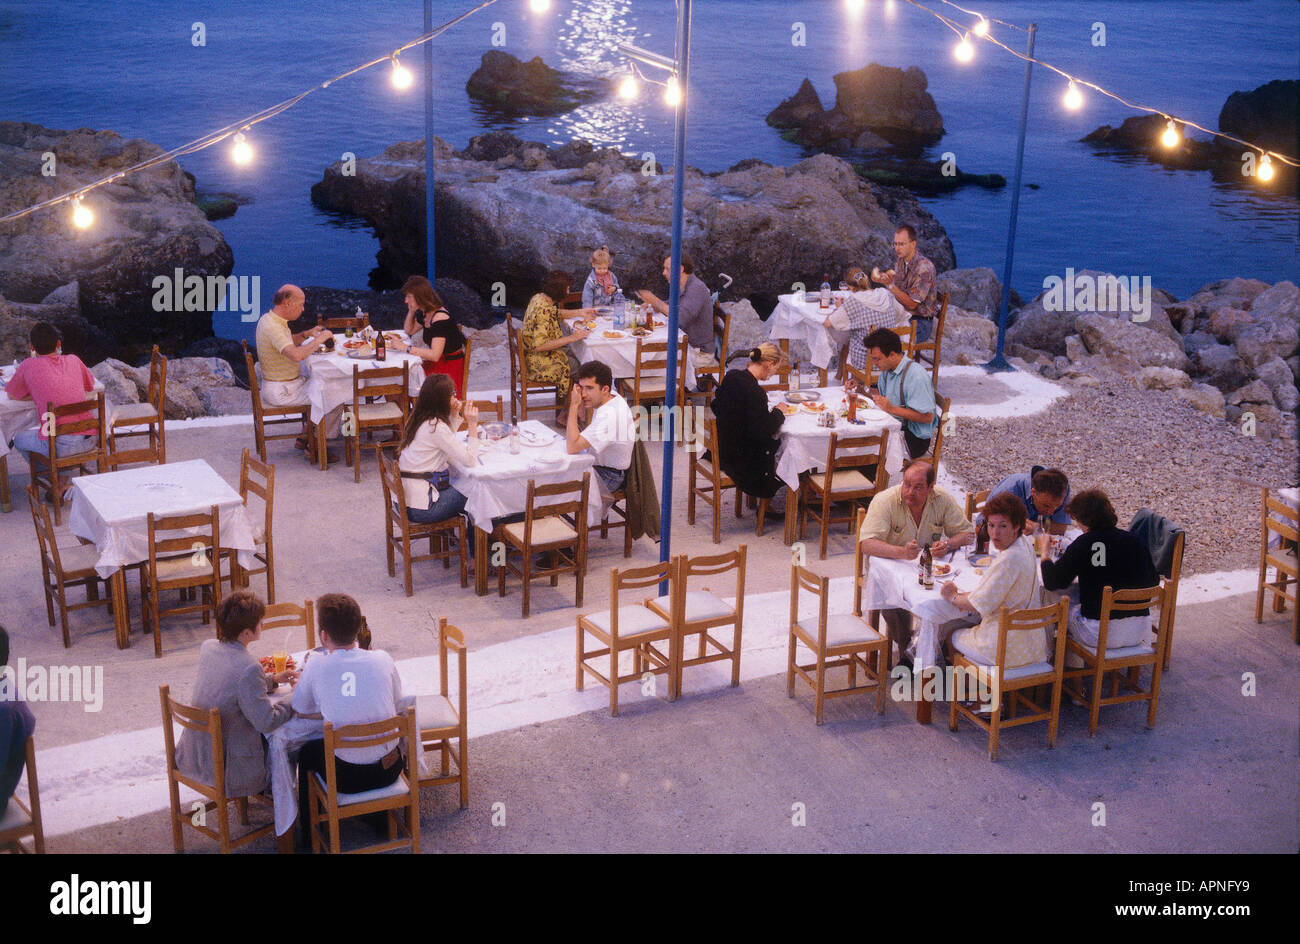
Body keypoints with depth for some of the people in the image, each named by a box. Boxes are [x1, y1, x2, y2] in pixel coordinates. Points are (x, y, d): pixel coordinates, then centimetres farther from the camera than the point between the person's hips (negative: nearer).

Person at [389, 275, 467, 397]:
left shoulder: (440, 317, -23)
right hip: (436, 364, 9)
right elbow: (409, 330, 26)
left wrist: (406, 347, -26)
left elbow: (435, 355, -29)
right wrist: (411, 311, 7)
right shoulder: (424, 314, 7)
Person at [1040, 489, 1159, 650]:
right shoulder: (1135, 541, -2)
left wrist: (1044, 554, 10)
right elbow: (1153, 580, 11)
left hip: (1100, 635, -5)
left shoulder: (1085, 543, -12)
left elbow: (1052, 582, -9)